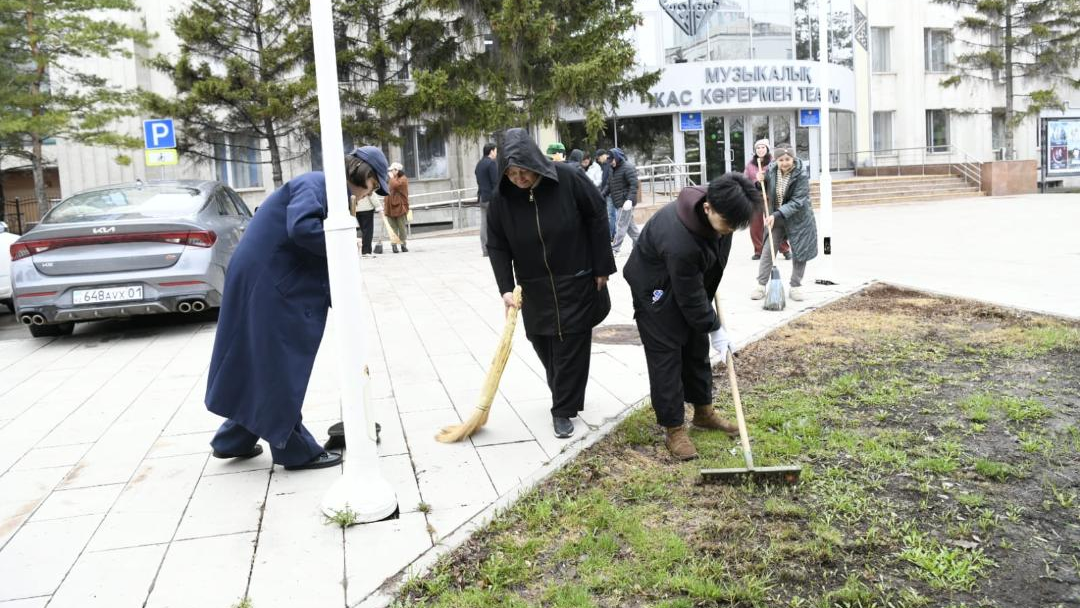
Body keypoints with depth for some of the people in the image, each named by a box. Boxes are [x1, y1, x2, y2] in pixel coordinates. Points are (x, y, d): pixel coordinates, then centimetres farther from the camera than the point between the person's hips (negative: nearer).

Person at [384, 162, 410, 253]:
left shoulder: (403, 179, -2)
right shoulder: (390, 180, 17)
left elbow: (395, 185, -21)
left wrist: (392, 177, -7)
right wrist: (384, 202, 11)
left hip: (400, 207, -5)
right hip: (390, 207, 5)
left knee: (402, 227, 2)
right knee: (393, 228, 2)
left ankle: (403, 244, 8)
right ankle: (394, 245, 2)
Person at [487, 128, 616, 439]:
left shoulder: (569, 179, -18)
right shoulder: (502, 198, -11)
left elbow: (597, 219, -10)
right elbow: (497, 247, -5)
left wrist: (602, 268, -8)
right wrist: (505, 288, -14)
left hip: (576, 282, -3)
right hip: (534, 288, 3)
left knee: (571, 344, 0)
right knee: (543, 344, 11)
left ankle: (563, 410, 12)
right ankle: (565, 394, 36)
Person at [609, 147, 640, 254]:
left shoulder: (628, 167, -13)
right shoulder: (613, 169, 15)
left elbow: (634, 184, -20)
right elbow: (609, 185, 18)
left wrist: (629, 199, -29)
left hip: (626, 202, -9)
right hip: (619, 202, 9)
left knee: (621, 225, -6)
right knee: (630, 225, 15)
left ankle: (614, 248, -4)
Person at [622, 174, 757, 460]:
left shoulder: (721, 209, -18)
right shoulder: (679, 241, -42)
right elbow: (690, 297, -28)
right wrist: (714, 329, -16)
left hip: (691, 280, 8)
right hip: (657, 290, -8)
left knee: (697, 347, 14)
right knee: (666, 354, -6)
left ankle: (703, 411, 29)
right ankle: (673, 429, 3)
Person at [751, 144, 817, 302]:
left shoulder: (801, 177, -20)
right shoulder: (770, 171, -9)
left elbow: (797, 202, -25)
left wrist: (777, 215, -34)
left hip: (798, 219, -2)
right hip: (776, 217, 2)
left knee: (800, 252, 4)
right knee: (768, 250, -2)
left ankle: (795, 287, 18)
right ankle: (761, 285, 4)